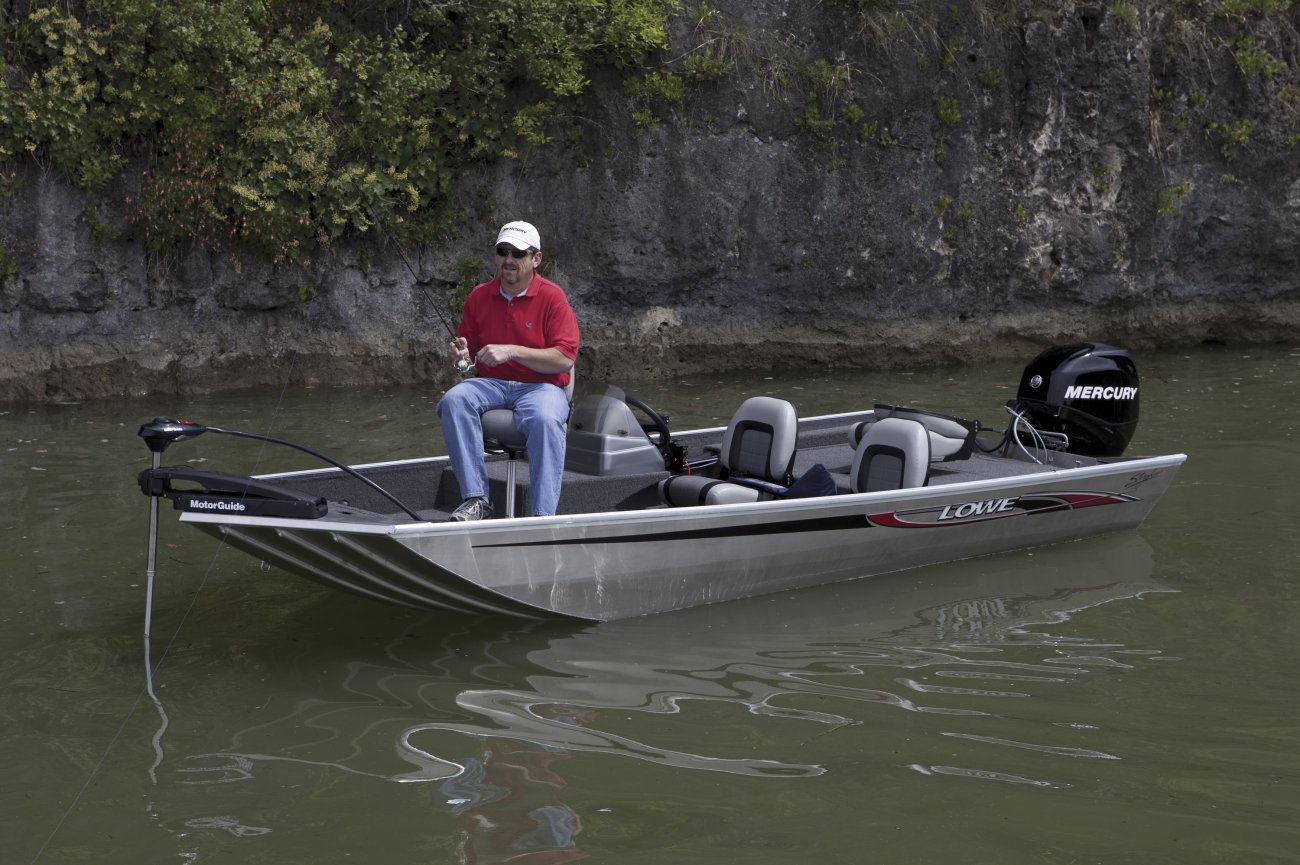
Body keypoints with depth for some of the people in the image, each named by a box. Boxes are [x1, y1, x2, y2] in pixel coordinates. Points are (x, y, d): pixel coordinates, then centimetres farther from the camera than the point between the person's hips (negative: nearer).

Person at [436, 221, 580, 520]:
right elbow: (466, 349, 20)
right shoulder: (479, 296, 10)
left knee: (546, 420, -37)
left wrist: (511, 351, -19)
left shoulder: (552, 297, -3)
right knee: (453, 400, -28)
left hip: (540, 386, -4)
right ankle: (476, 499, -31)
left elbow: (565, 359, -12)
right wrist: (462, 355, -6)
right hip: (492, 384, 4)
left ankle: (543, 515, -35)